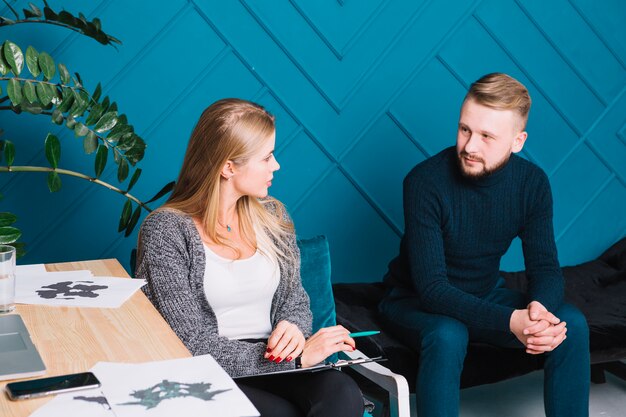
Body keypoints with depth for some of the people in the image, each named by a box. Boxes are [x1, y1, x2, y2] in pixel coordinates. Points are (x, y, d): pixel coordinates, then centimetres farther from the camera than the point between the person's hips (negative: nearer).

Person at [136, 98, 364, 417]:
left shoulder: (272, 215, 9)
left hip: (275, 363, 5)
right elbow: (190, 344, -13)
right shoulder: (165, 231, -9)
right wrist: (297, 357, -19)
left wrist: (294, 330, -11)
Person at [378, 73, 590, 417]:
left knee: (572, 324, -17)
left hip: (485, 297, 5)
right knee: (447, 336, -37)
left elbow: (546, 268, -9)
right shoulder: (424, 182, -27)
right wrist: (510, 322, -42)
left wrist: (542, 310, -34)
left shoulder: (532, 182, -11)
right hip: (417, 301, -4)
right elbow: (431, 287, -30)